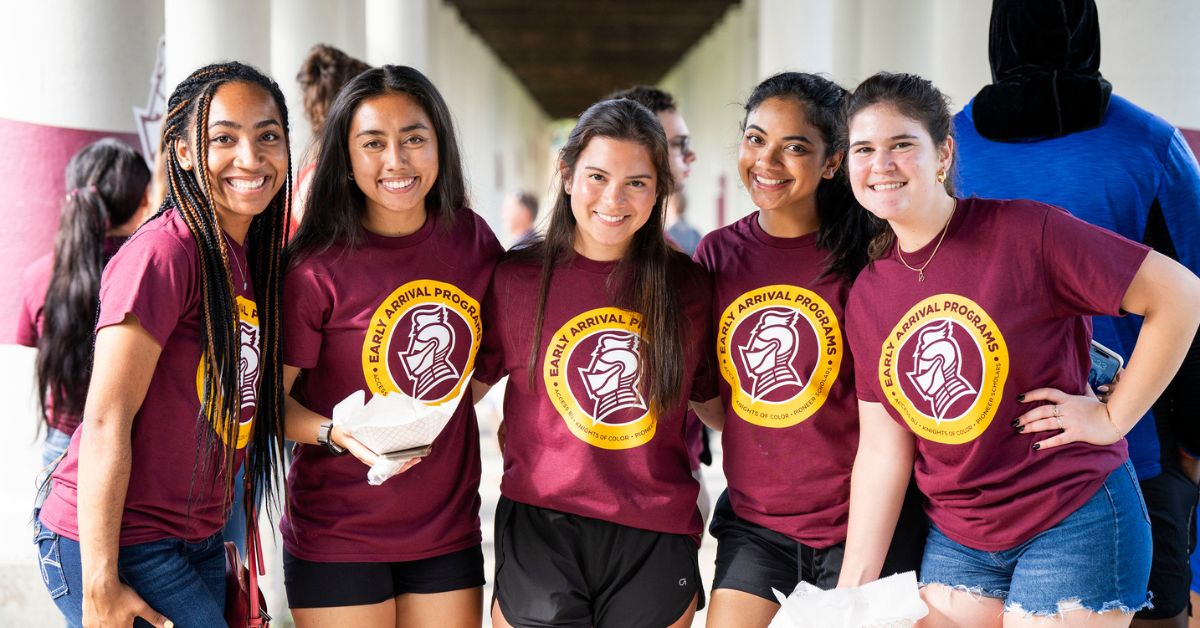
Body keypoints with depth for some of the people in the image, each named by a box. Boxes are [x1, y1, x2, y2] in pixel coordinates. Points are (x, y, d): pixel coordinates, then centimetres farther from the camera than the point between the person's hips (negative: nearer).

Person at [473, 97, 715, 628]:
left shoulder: (684, 285, 3)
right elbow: (468, 385, 3)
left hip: (656, 543, 2)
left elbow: (709, 397, 14)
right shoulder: (517, 277, -1)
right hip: (541, 529, -1)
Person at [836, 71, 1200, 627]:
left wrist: (1113, 417, -12)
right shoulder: (867, 295, 3)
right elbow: (882, 450, 3)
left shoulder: (1022, 232, -15)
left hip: (1072, 523, -5)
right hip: (955, 537, 5)